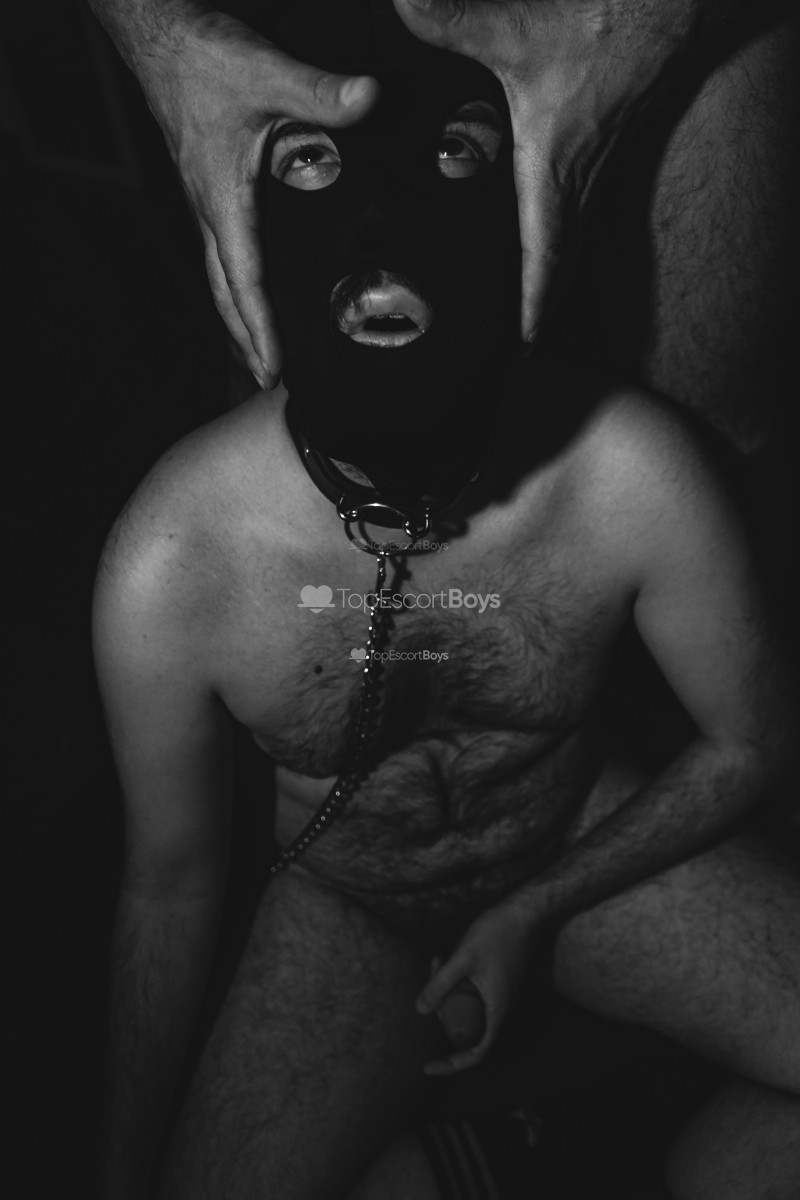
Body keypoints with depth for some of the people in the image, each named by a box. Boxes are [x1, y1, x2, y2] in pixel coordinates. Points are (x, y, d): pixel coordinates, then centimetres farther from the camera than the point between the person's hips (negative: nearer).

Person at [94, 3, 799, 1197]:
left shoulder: (634, 476, -27)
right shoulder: (171, 561, -27)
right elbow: (171, 879, -9)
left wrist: (530, 916, -10)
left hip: (584, 843, 1)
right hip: (344, 901, 0)